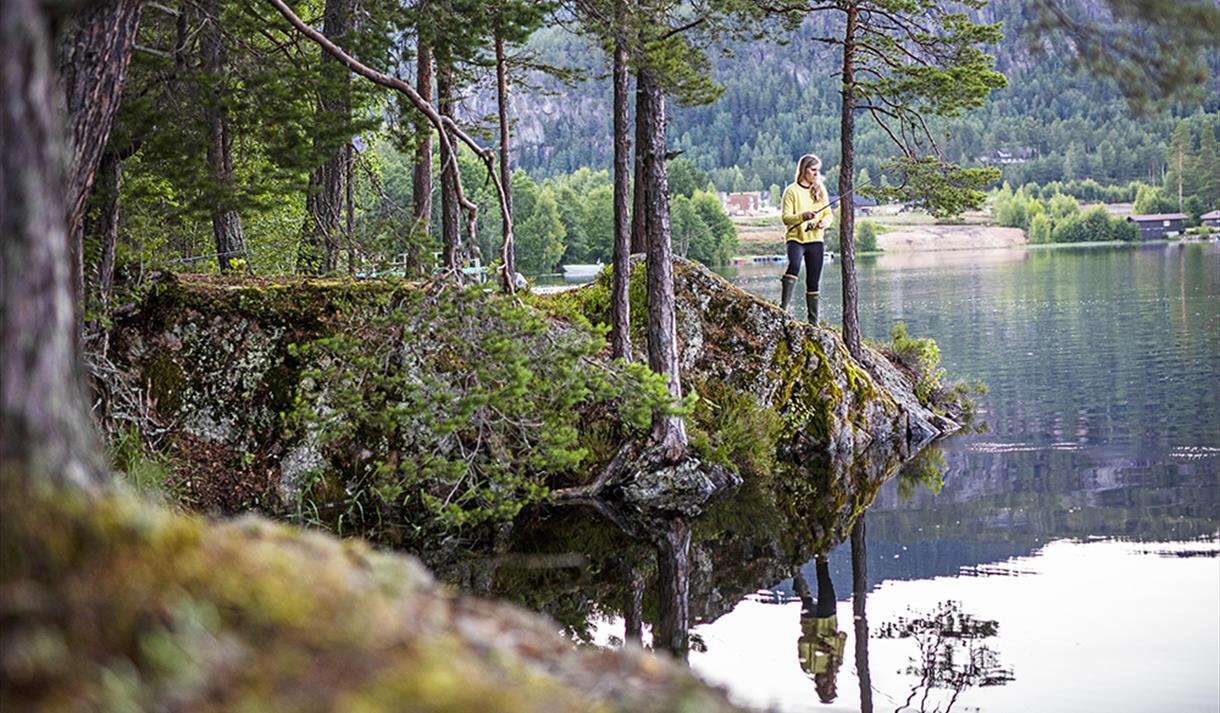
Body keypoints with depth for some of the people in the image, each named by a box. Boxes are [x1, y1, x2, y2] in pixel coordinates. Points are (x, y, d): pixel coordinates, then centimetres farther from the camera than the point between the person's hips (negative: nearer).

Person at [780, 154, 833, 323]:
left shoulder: (820, 190, 12)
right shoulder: (791, 191, -3)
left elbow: (828, 213, 16)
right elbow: (785, 218, -9)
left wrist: (825, 222, -7)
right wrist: (803, 216, -26)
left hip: (815, 239, 5)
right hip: (796, 238, -5)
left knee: (813, 282, 5)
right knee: (794, 264, -33)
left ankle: (813, 321, 12)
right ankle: (783, 307, -32)